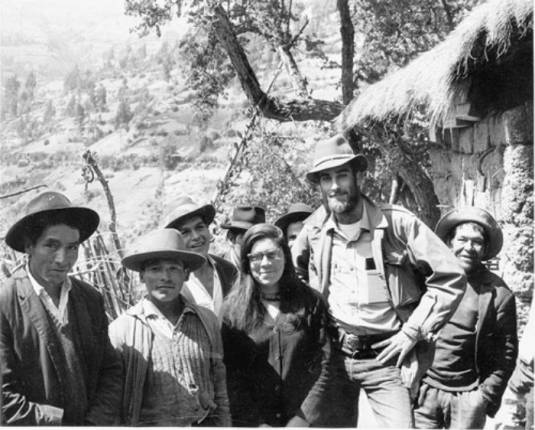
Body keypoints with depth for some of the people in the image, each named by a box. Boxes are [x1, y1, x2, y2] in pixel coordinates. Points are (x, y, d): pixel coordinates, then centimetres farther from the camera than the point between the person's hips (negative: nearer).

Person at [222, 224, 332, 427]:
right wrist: (254, 423, -12)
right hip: (252, 420, 0)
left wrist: (303, 418, -9)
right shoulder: (232, 309, -4)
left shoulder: (310, 302, -1)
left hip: (301, 420, 1)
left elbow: (322, 364, -3)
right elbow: (229, 372, -6)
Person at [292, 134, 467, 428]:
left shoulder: (397, 223, -11)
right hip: (334, 357, 3)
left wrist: (412, 331, -11)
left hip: (386, 358, -3)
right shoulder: (314, 229, 0)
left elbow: (451, 279, -9)